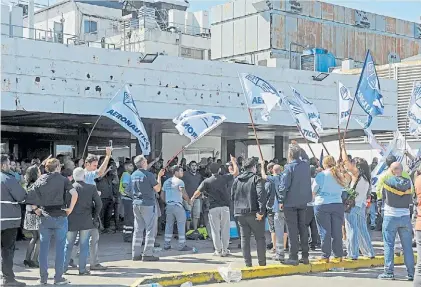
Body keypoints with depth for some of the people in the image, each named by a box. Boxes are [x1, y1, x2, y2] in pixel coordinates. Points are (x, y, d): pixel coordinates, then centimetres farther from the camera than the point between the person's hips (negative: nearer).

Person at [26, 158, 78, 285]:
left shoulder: (40, 180, 5)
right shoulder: (63, 179, -4)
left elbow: (29, 196, -1)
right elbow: (74, 194, -17)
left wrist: (36, 209, 6)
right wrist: (70, 209, -7)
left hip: (45, 217, 3)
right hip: (60, 217, -3)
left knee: (44, 247, 8)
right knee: (60, 247, 5)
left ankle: (43, 278, 11)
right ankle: (58, 278, 6)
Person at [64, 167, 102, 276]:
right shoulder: (91, 188, -5)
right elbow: (99, 204, -4)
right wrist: (94, 216, 8)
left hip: (71, 221, 1)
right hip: (86, 221, -1)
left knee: (68, 245, 13)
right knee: (84, 245, 6)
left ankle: (63, 267, 17)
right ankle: (82, 269, 6)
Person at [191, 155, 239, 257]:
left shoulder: (207, 181, -2)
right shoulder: (224, 178, -1)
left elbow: (198, 192, 0)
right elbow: (236, 172, 7)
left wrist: (192, 198, 20)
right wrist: (233, 161, 21)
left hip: (213, 208, -1)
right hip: (225, 207, 1)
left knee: (215, 229, 6)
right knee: (225, 229, 8)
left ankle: (218, 250, 8)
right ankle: (225, 250, 11)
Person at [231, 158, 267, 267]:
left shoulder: (236, 180, 9)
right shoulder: (256, 179, -8)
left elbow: (232, 196, 13)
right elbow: (261, 195, -20)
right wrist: (261, 211, -20)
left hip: (240, 213, 4)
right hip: (254, 213, -4)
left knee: (244, 238, 9)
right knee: (260, 238, 6)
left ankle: (248, 263, 8)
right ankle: (262, 263, 7)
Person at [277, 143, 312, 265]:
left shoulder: (289, 167, -15)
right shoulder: (306, 165, 2)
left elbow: (284, 185, -16)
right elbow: (305, 157, 27)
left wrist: (281, 201, -8)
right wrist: (297, 147, 30)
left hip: (290, 202, -6)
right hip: (303, 202, 6)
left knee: (292, 230, -2)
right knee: (303, 228, 12)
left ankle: (293, 257, -1)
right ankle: (305, 256, 16)